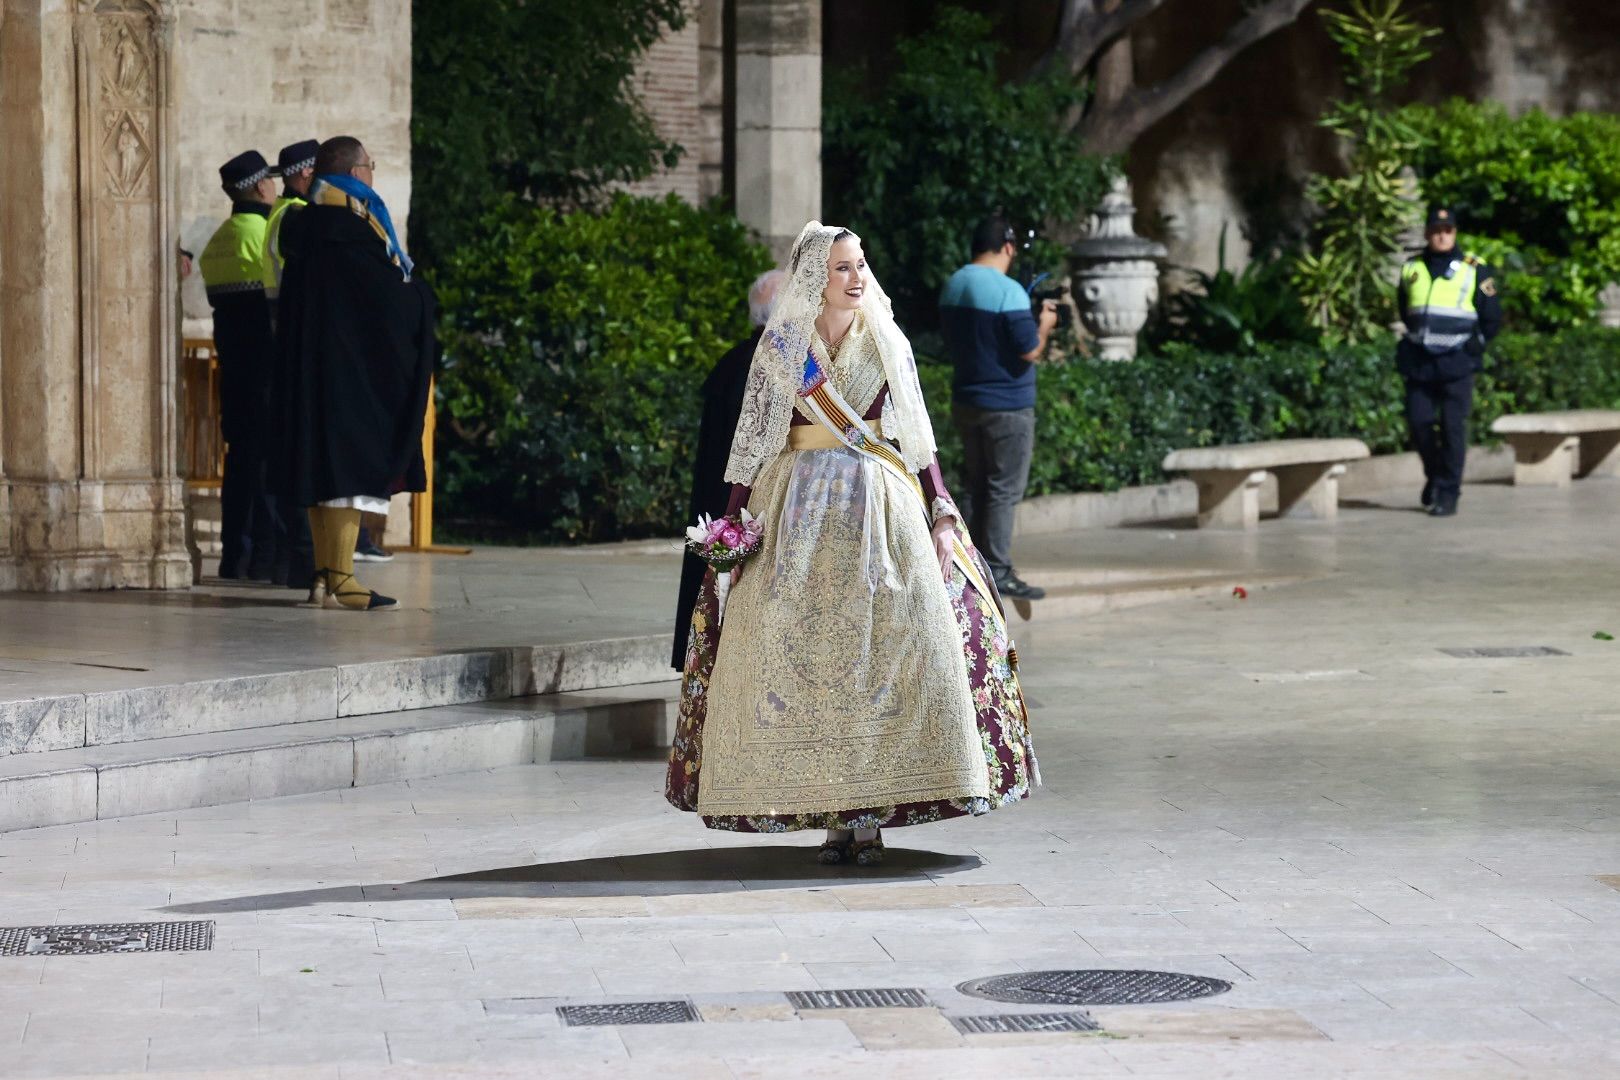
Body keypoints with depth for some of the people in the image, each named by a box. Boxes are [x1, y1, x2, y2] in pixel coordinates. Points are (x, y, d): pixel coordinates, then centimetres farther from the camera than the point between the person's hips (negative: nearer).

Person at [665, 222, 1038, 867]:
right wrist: (735, 520, -2)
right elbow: (752, 440, 6)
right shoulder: (779, 348, 5)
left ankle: (871, 813, -4)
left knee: (881, 655, -7)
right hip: (797, 511, -1)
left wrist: (942, 514, 3)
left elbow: (917, 438, 11)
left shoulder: (888, 344, 9)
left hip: (880, 511, 1)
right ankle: (834, 816, 0)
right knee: (804, 660, -5)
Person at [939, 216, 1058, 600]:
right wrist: (1044, 325, 1)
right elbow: (1030, 352, -19)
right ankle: (998, 572, -1)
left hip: (965, 401, 8)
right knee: (1004, 491, -2)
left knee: (974, 486, 14)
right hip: (1007, 406, -8)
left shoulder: (953, 286, 7)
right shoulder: (1008, 292, -19)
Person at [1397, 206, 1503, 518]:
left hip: (1457, 364, -3)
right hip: (1419, 363, 3)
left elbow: (1492, 319, 7)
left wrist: (1472, 347, 2)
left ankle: (1448, 493, -2)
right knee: (1419, 422, 0)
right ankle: (1434, 474, 25)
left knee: (1452, 427, -6)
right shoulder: (1411, 269, 9)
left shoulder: (1474, 271, 2)